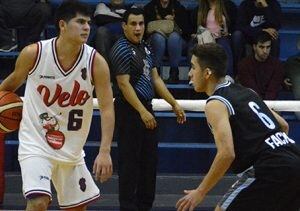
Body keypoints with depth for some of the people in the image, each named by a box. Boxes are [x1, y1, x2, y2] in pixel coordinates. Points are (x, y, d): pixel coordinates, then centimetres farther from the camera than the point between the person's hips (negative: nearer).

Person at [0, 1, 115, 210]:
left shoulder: (96, 62, -13)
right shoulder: (34, 53, -15)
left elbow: (107, 108, -15)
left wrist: (105, 152, -25)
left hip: (71, 148, 4)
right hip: (36, 143, -4)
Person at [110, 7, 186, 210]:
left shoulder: (146, 48, 14)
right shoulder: (121, 49, -12)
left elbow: (155, 78, 19)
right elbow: (124, 83, -18)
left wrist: (174, 104, 14)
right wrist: (142, 111, -23)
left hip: (146, 109, 9)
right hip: (129, 110, -9)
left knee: (150, 161, 11)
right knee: (130, 162, -6)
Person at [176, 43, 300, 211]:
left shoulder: (216, 104, -5)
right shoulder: (245, 92, 20)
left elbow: (227, 153, -17)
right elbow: (283, 125, 26)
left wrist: (200, 192, -10)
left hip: (270, 170, -8)